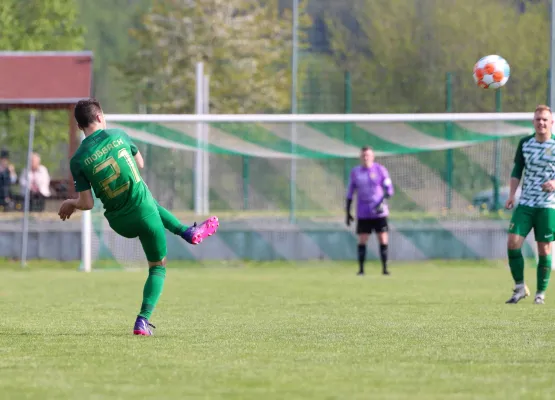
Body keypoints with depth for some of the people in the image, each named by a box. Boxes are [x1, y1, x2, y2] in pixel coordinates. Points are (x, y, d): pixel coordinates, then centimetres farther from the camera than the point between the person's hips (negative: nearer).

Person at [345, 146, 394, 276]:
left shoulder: (380, 170, -1)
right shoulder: (355, 172, 7)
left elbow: (389, 188, -1)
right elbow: (350, 193, 12)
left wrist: (382, 201, -19)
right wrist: (348, 213, 9)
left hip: (379, 211, -2)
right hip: (363, 213, 2)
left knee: (383, 239, -4)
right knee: (362, 240, -2)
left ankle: (385, 268, 2)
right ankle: (361, 269, 4)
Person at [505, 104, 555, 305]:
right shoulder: (525, 143, 6)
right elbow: (517, 170, 12)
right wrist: (512, 194, 1)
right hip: (525, 203, 3)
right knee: (513, 242, -10)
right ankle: (520, 287, 5)